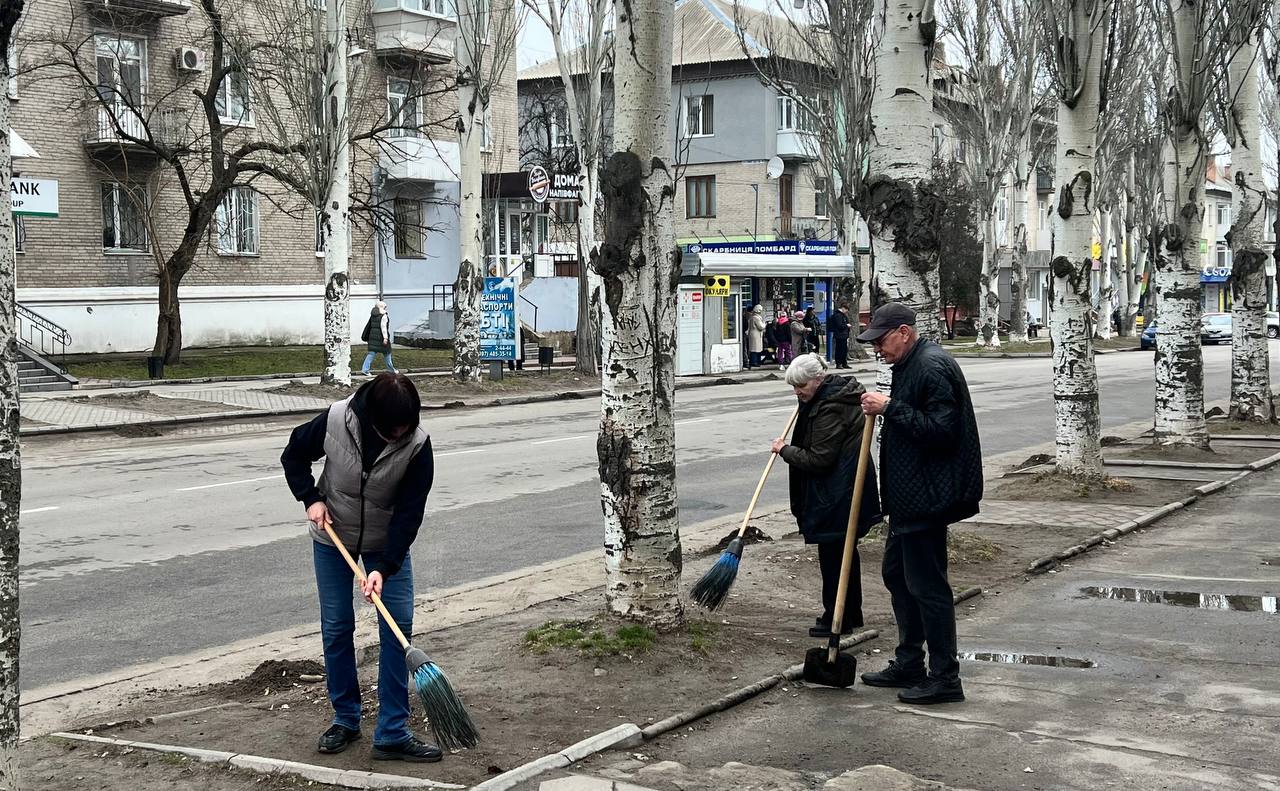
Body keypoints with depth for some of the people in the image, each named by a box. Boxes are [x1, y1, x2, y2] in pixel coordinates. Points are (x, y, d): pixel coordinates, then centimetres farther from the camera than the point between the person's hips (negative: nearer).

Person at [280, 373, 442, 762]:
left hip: (388, 543, 0)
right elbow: (293, 455, -3)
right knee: (336, 627, 3)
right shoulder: (335, 420, -23)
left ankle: (392, 733, -2)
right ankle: (345, 719, 20)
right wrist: (311, 498, -16)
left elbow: (408, 512, -23)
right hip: (333, 538, 0)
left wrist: (384, 567, -29)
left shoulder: (417, 446, -25)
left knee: (398, 626, -7)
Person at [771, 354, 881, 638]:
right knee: (846, 551, 18)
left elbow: (818, 459, -22)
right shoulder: (837, 391, 10)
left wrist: (785, 450, -11)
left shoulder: (830, 409, -22)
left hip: (836, 494, -11)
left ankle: (836, 619, 4)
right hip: (846, 489, 11)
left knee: (832, 554, -3)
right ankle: (851, 614, 27)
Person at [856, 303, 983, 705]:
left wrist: (891, 408, -23)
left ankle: (944, 678, 2)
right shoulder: (909, 364, 15)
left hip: (926, 498, -11)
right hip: (907, 497, 11)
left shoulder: (932, 367, -19)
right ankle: (908, 664, 29)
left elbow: (940, 430, -26)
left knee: (927, 585, -6)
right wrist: (883, 407, 9)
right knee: (897, 575, 18)